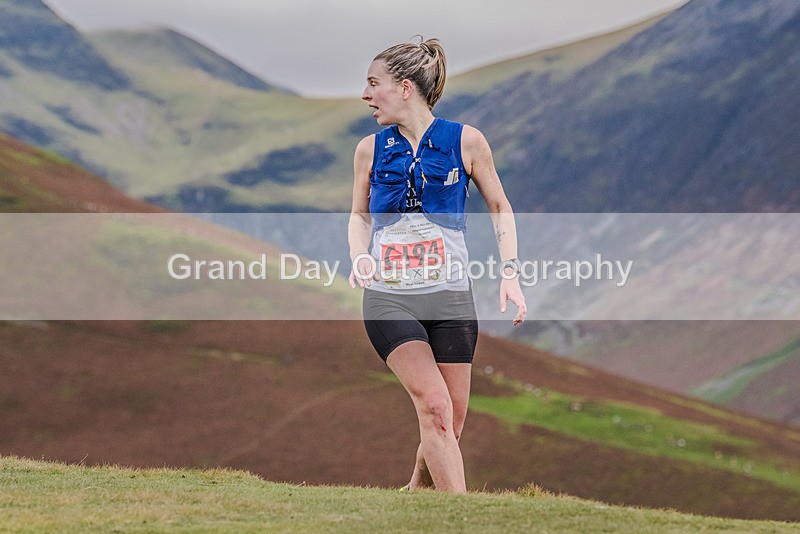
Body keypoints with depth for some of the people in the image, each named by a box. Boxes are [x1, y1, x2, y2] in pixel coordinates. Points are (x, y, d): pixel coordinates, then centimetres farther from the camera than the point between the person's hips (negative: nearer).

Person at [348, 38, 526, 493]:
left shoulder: (465, 141, 0)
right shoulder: (370, 150, 5)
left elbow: (500, 208, 11)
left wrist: (511, 273, 0)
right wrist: (360, 256, -1)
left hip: (451, 297, 1)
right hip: (388, 298, -1)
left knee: (451, 424, 1)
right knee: (434, 405, -18)